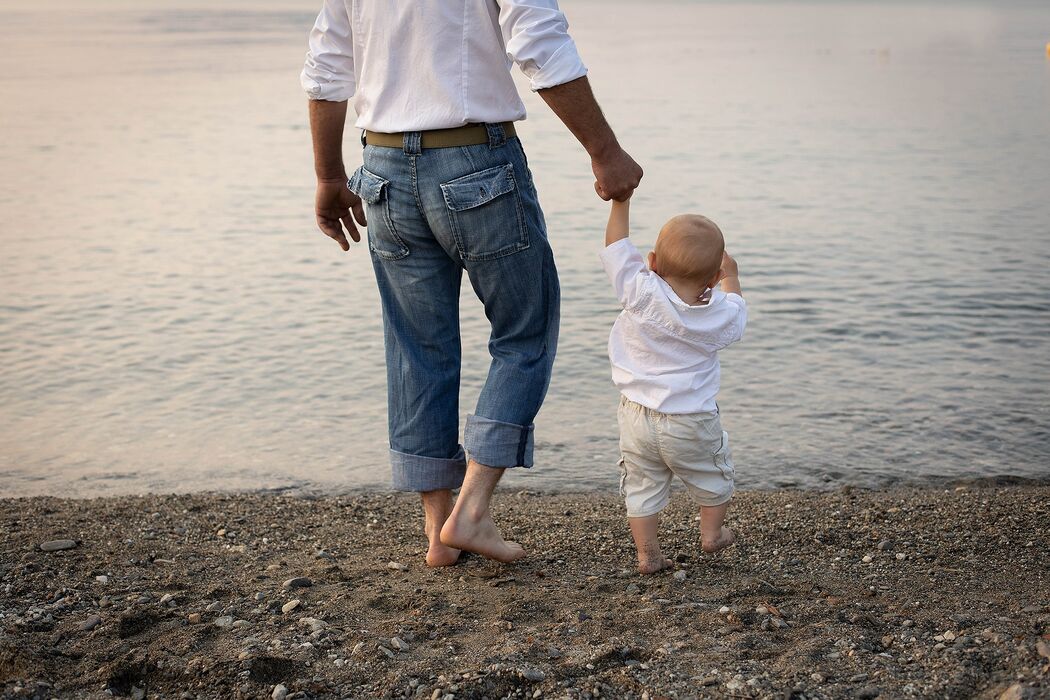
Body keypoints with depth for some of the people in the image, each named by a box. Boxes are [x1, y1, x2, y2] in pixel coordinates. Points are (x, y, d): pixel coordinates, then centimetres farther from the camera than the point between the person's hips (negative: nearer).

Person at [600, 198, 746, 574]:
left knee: (641, 487, 15)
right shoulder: (720, 316, -11)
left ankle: (647, 553, 17)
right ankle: (711, 534, 39)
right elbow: (736, 315, 14)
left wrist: (621, 199, -1)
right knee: (715, 476, 26)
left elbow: (617, 246, -8)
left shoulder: (641, 293, -18)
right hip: (692, 423, 0)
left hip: (637, 417, 0)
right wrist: (731, 278, 28)